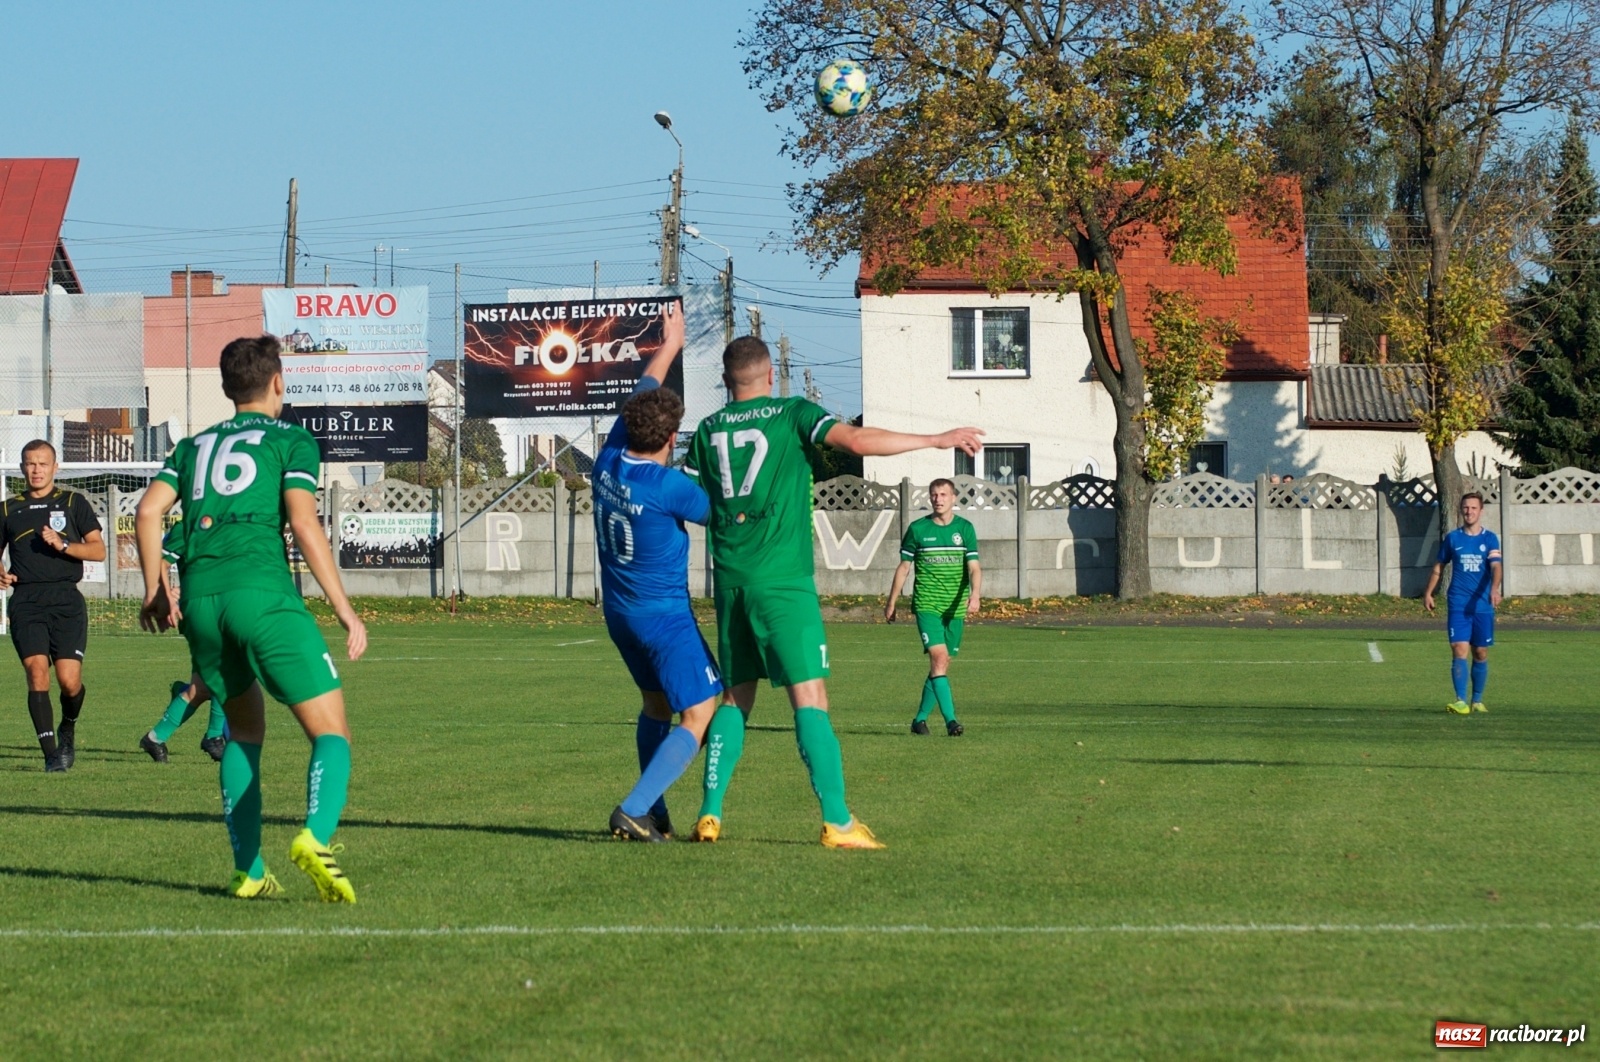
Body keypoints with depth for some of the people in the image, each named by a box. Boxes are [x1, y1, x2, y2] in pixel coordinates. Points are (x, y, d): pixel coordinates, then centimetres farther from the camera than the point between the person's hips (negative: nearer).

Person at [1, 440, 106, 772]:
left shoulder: (73, 503, 10)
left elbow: (98, 550, 5)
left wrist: (63, 545, -11)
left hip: (65, 598, -1)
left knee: (69, 680, -9)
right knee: (37, 672, -15)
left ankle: (68, 730, 23)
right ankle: (51, 753, -14)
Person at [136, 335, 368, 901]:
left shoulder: (196, 445, 24)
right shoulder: (291, 440, 10)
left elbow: (148, 511, 11)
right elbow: (303, 522, -4)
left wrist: (155, 590, 21)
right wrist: (344, 609, -3)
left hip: (200, 597, 5)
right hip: (263, 591, -5)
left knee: (244, 731, 23)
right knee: (331, 732, -4)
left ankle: (248, 870, 14)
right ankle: (316, 837, -32)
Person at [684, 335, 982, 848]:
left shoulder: (708, 431, 10)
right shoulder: (793, 415, -1)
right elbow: (857, 440, -14)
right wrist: (938, 440, -9)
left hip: (730, 582, 5)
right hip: (783, 582, -5)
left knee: (735, 699, 15)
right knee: (809, 697, -7)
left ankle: (710, 813, 9)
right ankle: (837, 821, -13)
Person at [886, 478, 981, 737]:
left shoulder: (965, 528, 4)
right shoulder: (917, 529, 1)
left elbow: (974, 567, -2)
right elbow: (904, 567, 9)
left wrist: (974, 596, -20)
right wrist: (892, 602, 11)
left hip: (955, 608, 3)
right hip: (927, 605, -3)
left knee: (942, 664, 7)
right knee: (938, 657, -17)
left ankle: (920, 718, 21)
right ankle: (950, 720, -22)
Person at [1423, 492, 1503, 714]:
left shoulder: (1490, 539, 3)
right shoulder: (1452, 538, 7)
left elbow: (1496, 566, -11)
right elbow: (1439, 567, 18)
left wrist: (1494, 588, -29)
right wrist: (1428, 593, 15)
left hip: (1483, 605, 0)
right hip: (1458, 604, 0)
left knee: (1480, 654, 7)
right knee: (1459, 650, -12)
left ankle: (1478, 701, 19)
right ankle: (1461, 701, -18)